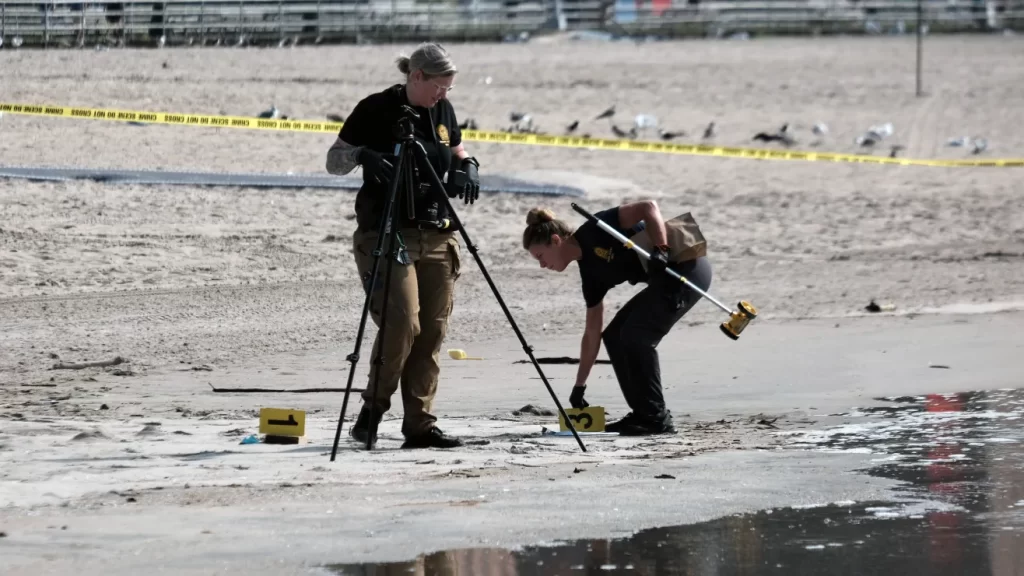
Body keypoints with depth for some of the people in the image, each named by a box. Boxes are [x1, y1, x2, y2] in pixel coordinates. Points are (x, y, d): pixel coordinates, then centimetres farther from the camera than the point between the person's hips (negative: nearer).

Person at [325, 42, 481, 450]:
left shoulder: (443, 110, 10)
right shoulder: (377, 110, -5)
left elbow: (456, 152, 26)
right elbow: (333, 161, -2)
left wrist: (468, 166, 4)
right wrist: (362, 154, -23)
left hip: (437, 236, 6)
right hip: (387, 233, -6)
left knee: (432, 332, 1)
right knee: (402, 323, -17)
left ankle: (420, 424, 5)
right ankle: (372, 411, 0)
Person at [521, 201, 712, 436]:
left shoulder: (594, 231, -13)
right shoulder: (590, 271, 10)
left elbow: (649, 208, -20)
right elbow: (592, 333, 15)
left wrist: (661, 250, -32)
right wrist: (579, 386, 17)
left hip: (688, 267, -9)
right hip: (666, 276, 9)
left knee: (635, 335, -14)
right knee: (614, 336, 6)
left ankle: (657, 418, -8)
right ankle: (642, 414, 10)